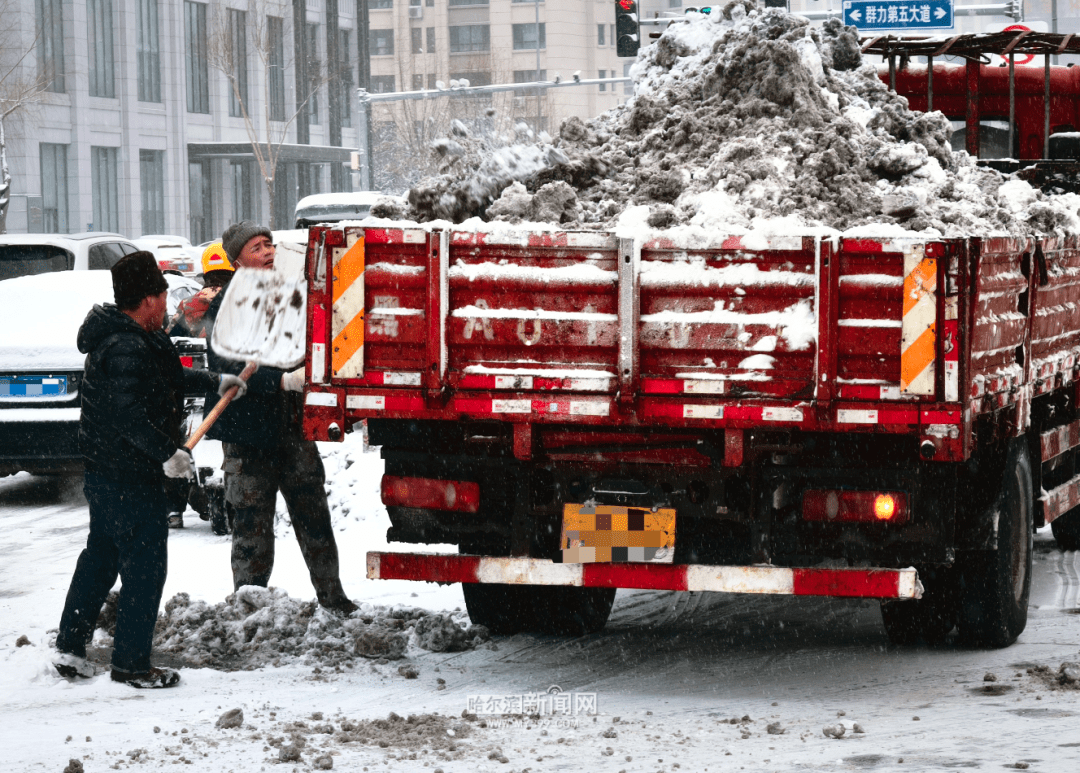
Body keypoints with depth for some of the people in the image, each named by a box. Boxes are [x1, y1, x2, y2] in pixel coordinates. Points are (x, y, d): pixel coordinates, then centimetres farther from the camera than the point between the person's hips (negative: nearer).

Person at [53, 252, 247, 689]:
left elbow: (168, 378, 28)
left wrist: (215, 382, 34)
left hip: (103, 472, 11)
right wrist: (168, 453, -26)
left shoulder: (129, 339, 12)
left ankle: (70, 648, 24)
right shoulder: (127, 349, -22)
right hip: (131, 480, -11)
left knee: (100, 558, 19)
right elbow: (130, 415, -30)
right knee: (145, 569, -2)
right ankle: (131, 664, 3)